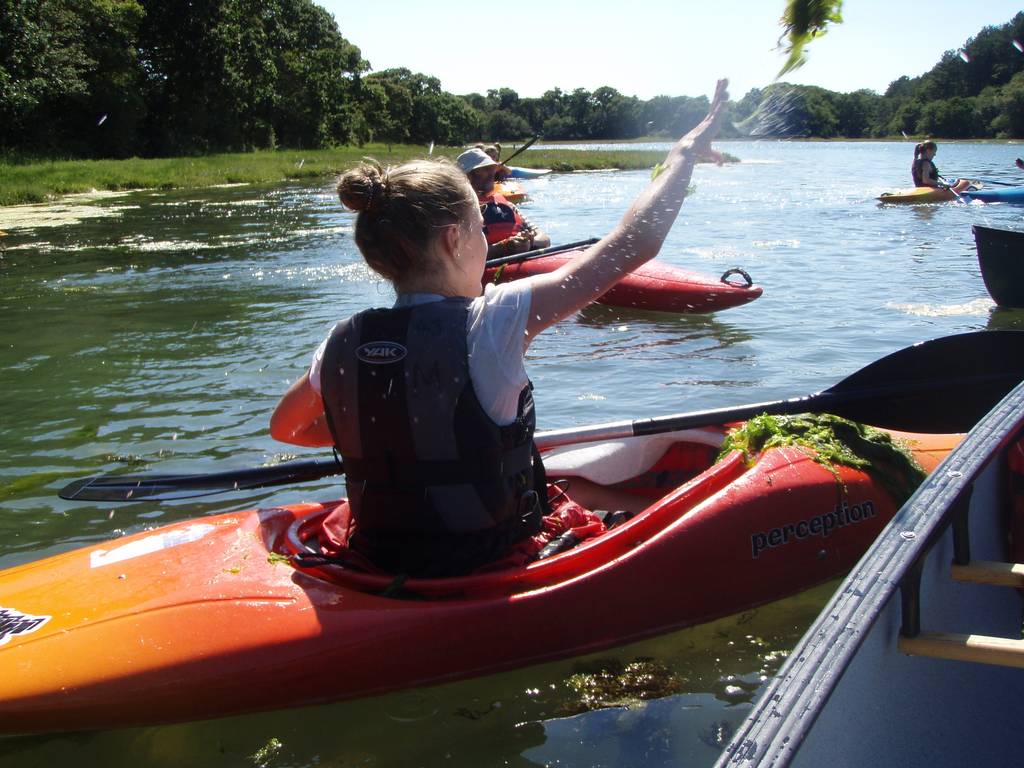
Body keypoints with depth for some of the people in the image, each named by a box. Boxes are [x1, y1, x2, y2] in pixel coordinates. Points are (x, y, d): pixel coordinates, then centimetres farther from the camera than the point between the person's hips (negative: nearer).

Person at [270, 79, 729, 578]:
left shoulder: (342, 344, -9)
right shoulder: (489, 323, -24)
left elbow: (284, 427, 12)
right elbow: (636, 243, -18)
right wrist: (686, 150, -4)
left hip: (380, 568, 5)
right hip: (486, 569, -5)